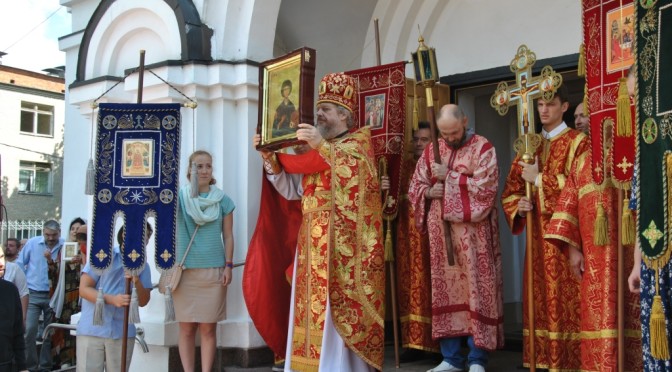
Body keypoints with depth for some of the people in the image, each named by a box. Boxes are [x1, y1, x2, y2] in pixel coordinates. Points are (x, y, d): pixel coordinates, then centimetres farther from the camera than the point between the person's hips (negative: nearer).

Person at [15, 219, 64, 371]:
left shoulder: (64, 247, -6)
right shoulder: (32, 243, -2)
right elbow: (20, 265, 7)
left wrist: (52, 262, -15)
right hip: (32, 294, 0)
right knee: (29, 330, -7)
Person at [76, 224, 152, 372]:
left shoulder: (142, 265, 9)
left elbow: (143, 302, 5)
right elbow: (84, 288, -6)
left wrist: (137, 282, -14)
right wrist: (111, 299, -20)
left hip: (123, 333, 3)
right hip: (91, 330, -3)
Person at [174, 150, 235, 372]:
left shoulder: (223, 200, 5)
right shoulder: (179, 197, 3)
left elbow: (228, 236, 6)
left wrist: (228, 266, -1)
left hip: (213, 271, 0)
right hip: (184, 270, 0)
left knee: (208, 328, 3)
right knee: (186, 328, 3)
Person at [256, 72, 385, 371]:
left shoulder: (359, 141, 3)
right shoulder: (316, 149, 21)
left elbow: (352, 173, -18)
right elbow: (291, 190, 12)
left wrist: (321, 146, -29)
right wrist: (269, 157, 0)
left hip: (344, 242, -6)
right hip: (314, 241, 6)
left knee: (340, 307, -9)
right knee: (313, 308, 3)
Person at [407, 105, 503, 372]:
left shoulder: (482, 148, -3)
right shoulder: (431, 151, 11)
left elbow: (486, 188, -14)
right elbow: (415, 188, 14)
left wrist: (449, 176, -14)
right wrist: (430, 192, -8)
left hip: (472, 234, -4)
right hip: (440, 234, 5)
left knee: (475, 290, -2)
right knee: (445, 291, 8)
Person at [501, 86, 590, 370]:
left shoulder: (577, 142, -2)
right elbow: (511, 189, 16)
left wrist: (538, 178, -12)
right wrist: (518, 206, -5)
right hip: (537, 234, 6)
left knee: (565, 299, -7)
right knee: (540, 300, 6)